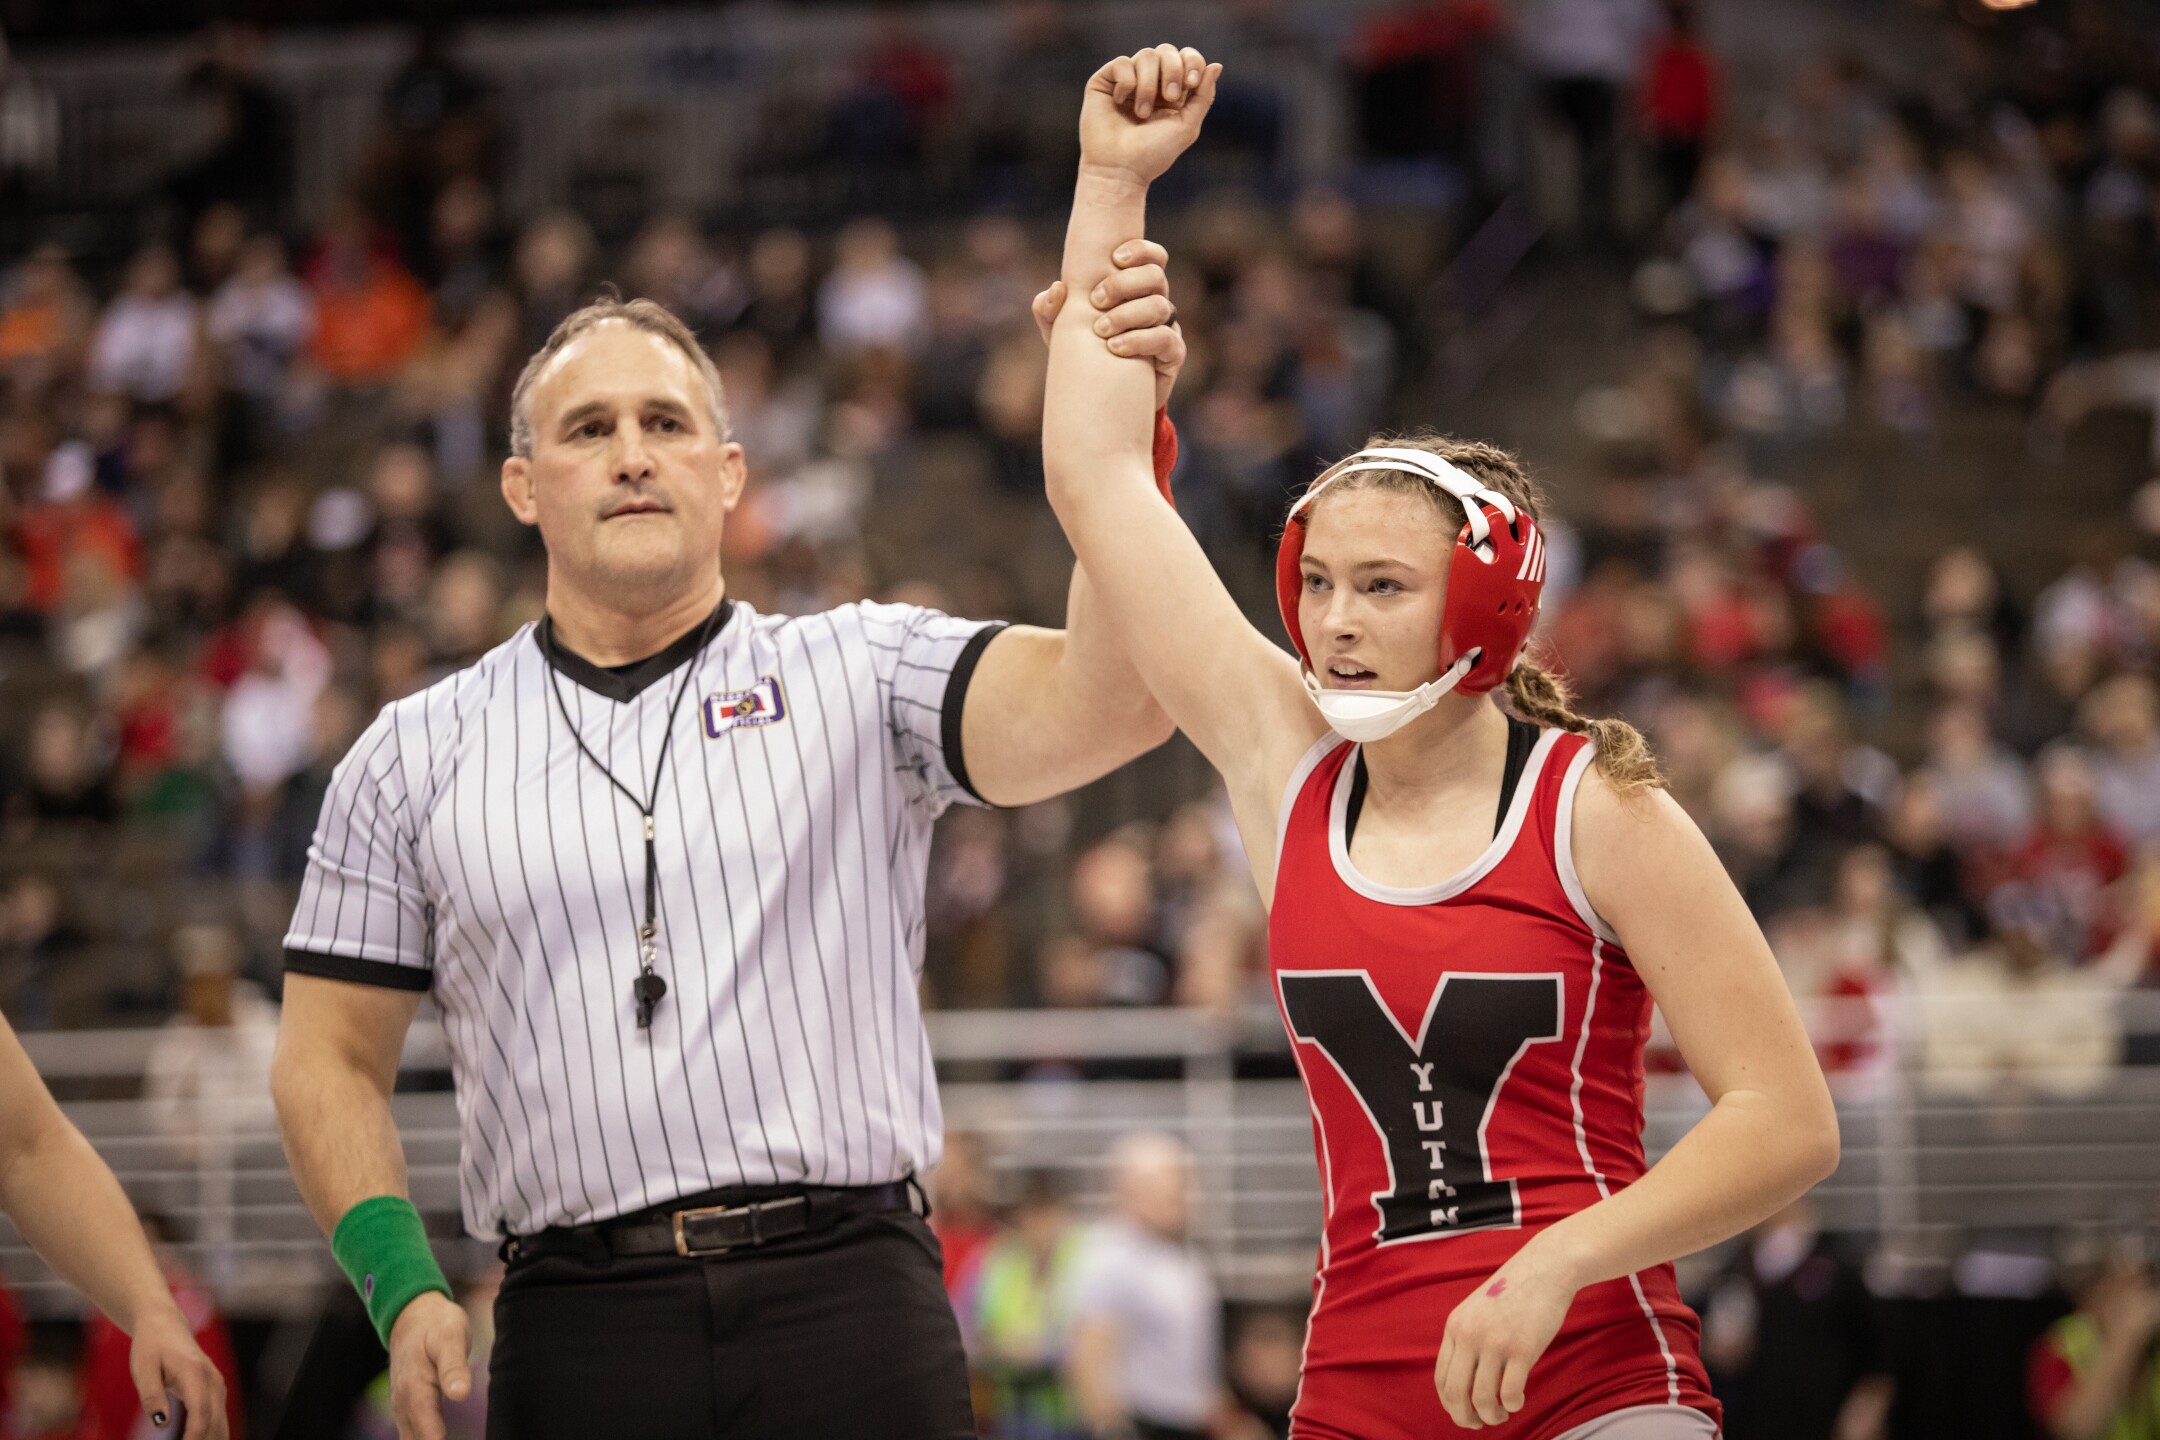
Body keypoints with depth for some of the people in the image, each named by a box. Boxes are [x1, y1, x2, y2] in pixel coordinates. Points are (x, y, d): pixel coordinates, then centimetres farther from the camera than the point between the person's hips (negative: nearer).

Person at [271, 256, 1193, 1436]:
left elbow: (1100, 709, -8)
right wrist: (403, 1291, -1)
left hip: (850, 1305, -1)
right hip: (578, 1329, 1)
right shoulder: (414, 755, 13)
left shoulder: (857, 675, 9)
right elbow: (330, 1058, 15)